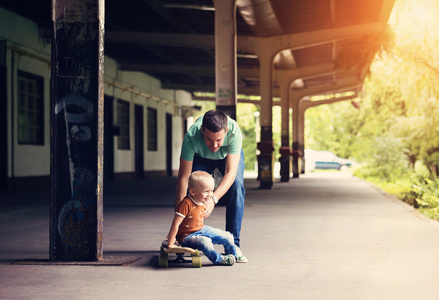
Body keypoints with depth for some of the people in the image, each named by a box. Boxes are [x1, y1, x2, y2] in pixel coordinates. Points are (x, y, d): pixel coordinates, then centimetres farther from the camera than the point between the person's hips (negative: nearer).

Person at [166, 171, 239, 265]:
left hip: (202, 229, 8)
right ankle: (219, 259, -14)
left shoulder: (203, 203, 1)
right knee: (205, 242, -37)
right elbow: (175, 225, -26)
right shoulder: (186, 204, -26)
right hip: (187, 236, -8)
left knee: (227, 237, 4)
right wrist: (170, 244, -25)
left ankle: (233, 255, 31)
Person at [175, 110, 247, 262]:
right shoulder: (191, 136, -41)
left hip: (230, 155, -1)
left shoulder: (234, 131, -43)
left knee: (236, 187, -24)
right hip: (201, 157, 1)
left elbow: (230, 173, -43)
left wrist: (213, 199, -57)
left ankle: (233, 244, -18)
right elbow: (183, 178, -36)